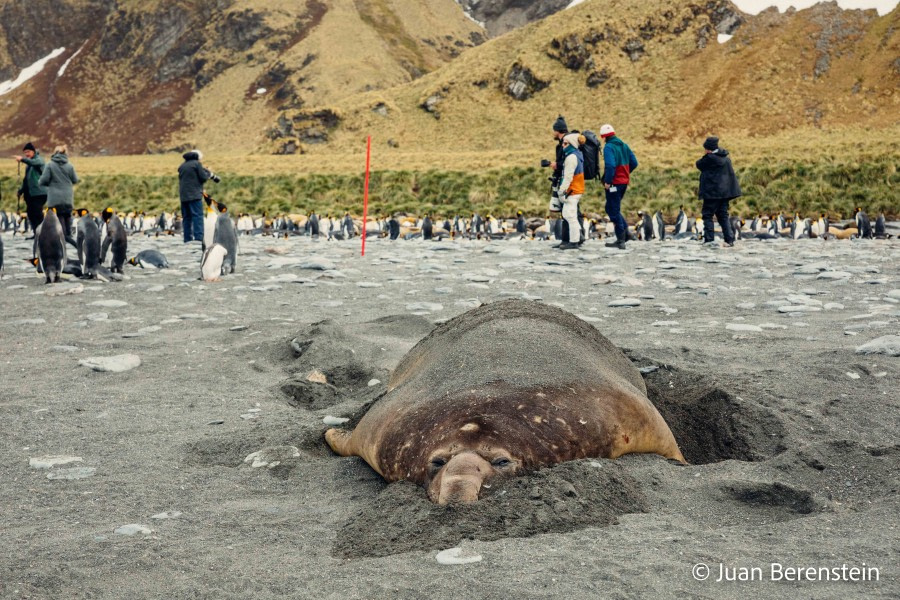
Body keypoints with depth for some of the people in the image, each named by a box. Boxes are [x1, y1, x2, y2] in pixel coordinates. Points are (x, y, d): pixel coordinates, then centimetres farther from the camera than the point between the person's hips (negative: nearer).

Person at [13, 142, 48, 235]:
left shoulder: (39, 159, -4)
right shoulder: (28, 163, 21)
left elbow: (34, 162, -29)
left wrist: (22, 159, -42)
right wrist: (21, 191, 22)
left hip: (39, 192, -9)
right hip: (30, 193, 9)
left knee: (37, 214, -14)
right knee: (30, 213, 6)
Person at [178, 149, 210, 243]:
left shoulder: (182, 165, 16)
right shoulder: (196, 163, -5)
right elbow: (203, 178, -8)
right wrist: (207, 172, 12)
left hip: (183, 196, 7)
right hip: (194, 195, -7)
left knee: (186, 218, 9)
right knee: (198, 217, -9)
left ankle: (187, 240, 7)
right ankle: (198, 238, -19)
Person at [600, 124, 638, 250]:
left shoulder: (608, 147, -15)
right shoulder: (624, 145, 10)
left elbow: (610, 165, -27)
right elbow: (634, 163, 11)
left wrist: (607, 181, -19)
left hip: (613, 183, -8)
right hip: (624, 182, 8)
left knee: (614, 211, 0)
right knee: (611, 208, 20)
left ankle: (621, 240, 3)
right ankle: (625, 232, 12)